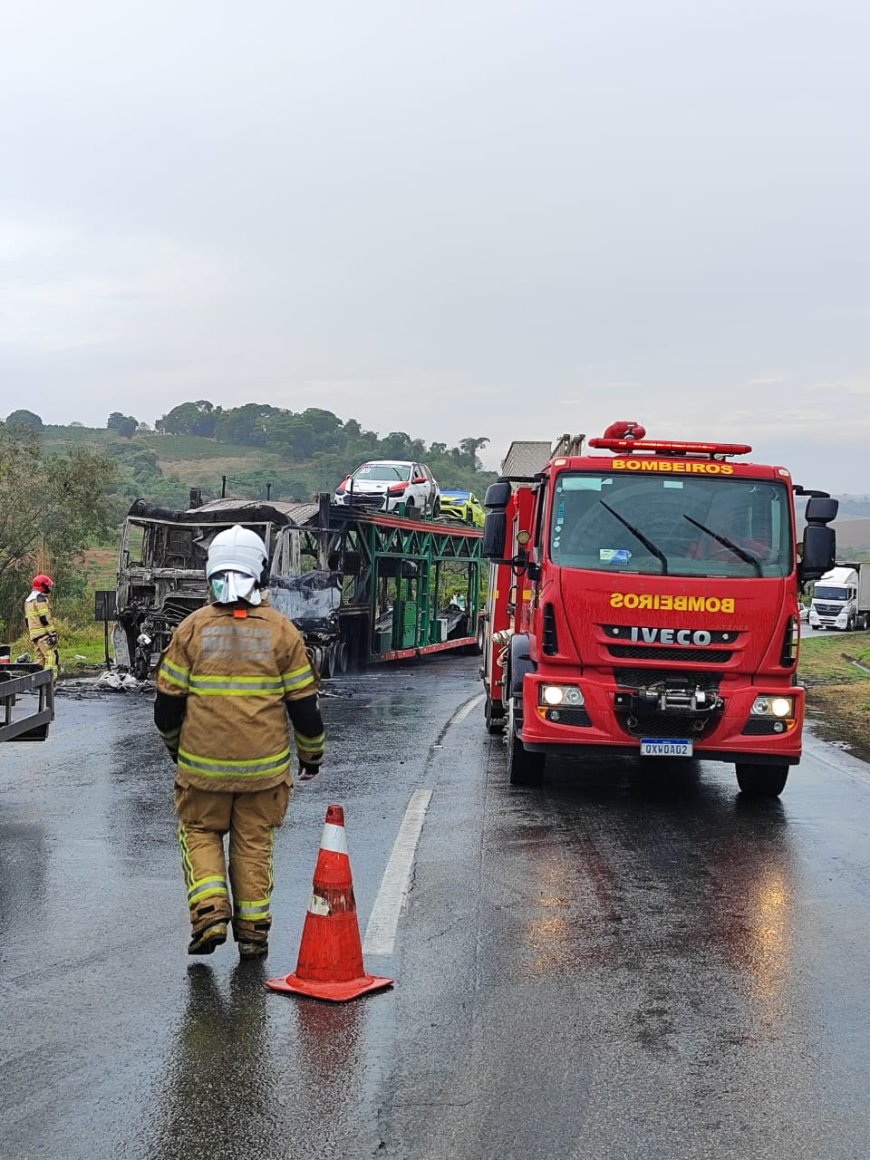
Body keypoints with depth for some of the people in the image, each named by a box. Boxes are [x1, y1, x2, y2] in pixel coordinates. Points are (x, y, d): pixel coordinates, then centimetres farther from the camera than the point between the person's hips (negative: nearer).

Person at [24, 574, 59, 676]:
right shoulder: (40, 599, -10)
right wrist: (52, 633, -17)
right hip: (44, 633, -10)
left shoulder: (28, 600, 21)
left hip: (34, 634, 10)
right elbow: (45, 618, -17)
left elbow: (28, 620, 25)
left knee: (41, 658, 12)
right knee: (52, 657, -14)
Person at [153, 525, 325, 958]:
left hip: (202, 763, 0)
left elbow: (168, 704, 1)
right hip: (264, 766, 1)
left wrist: (175, 745, 20)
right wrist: (311, 755, 15)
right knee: (254, 842, 13)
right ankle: (253, 930, 15)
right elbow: (304, 704, 0)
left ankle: (209, 912, 0)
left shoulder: (192, 628, -4)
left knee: (200, 833, 16)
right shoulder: (281, 630, -4)